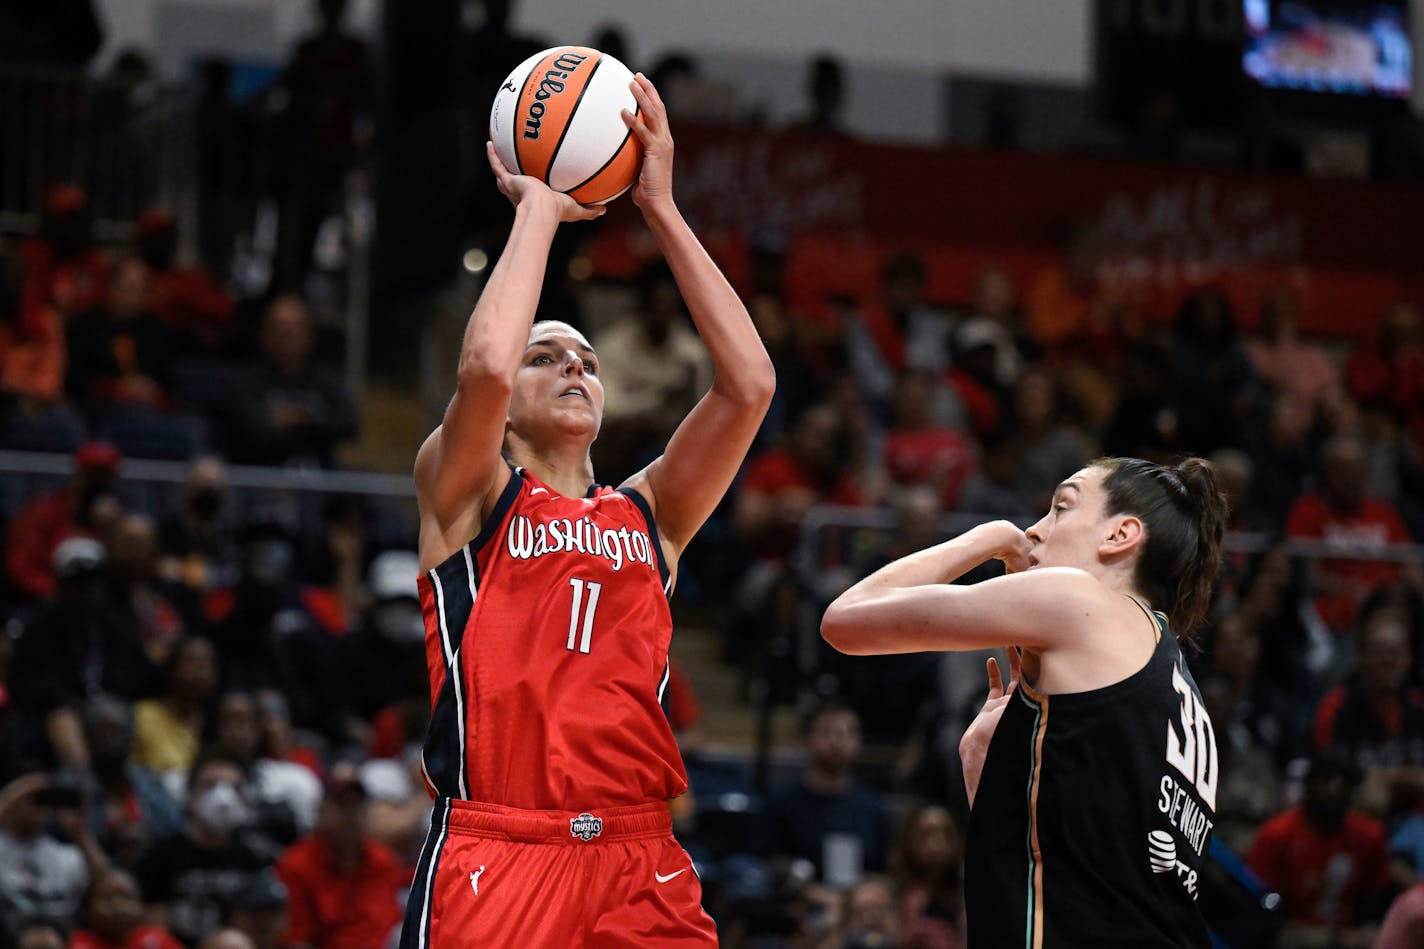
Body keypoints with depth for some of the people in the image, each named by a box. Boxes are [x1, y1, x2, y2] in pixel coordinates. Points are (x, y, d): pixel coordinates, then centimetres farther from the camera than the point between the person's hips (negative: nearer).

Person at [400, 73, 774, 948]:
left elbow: (749, 384, 5)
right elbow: (484, 366, -13)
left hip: (639, 865, 4)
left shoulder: (647, 515, 18)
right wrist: (539, 206, 0)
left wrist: (661, 210, 5)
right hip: (494, 861, -3)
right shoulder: (466, 496, 8)